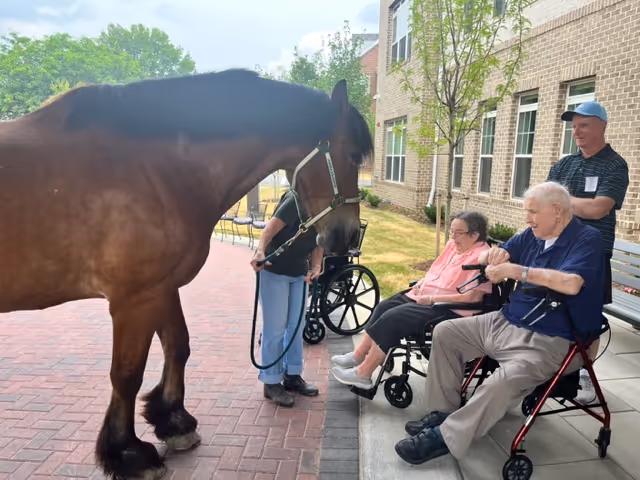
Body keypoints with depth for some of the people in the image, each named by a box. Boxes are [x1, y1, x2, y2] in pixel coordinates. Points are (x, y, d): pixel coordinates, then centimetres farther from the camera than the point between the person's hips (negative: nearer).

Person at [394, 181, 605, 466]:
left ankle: (445, 437, -20)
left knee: (502, 382, -34)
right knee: (445, 332, 5)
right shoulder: (532, 235, 11)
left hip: (549, 341, -8)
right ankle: (443, 410, 6)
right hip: (506, 323, 9)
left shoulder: (587, 239, -11)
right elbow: (483, 257, 12)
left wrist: (515, 269, -27)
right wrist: (493, 254, -12)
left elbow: (571, 283, -31)